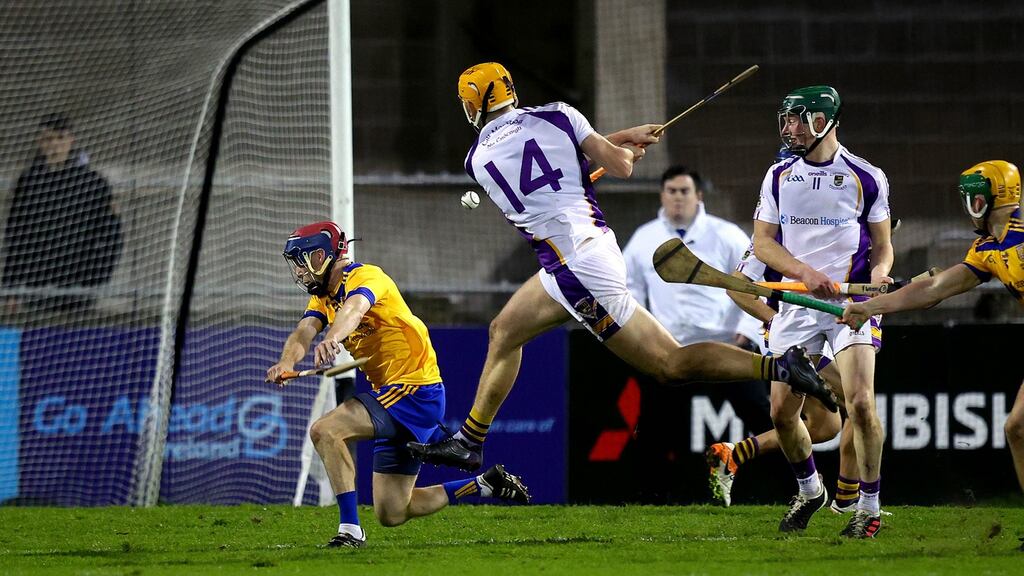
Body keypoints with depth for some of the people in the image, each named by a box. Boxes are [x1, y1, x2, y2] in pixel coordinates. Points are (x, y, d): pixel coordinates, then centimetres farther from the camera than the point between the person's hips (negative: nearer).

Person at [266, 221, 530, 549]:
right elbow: (304, 331, -6)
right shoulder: (323, 296, 14)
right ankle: (486, 486, 19)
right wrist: (287, 361, -29)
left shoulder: (365, 276, -13)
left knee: (325, 431, -26)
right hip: (391, 394, 10)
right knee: (391, 514, 9)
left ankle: (350, 529, -25)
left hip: (416, 390, -10)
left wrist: (332, 340, -60)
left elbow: (354, 308, -37)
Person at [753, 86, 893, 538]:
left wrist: (879, 273, -14)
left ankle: (869, 507, -5)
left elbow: (882, 246, 8)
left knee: (860, 403, -18)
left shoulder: (866, 178, 0)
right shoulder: (779, 177, 8)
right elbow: (762, 242, 4)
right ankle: (809, 491, 26)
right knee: (782, 412, 1)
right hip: (797, 303, 3)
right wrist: (804, 272, -13)